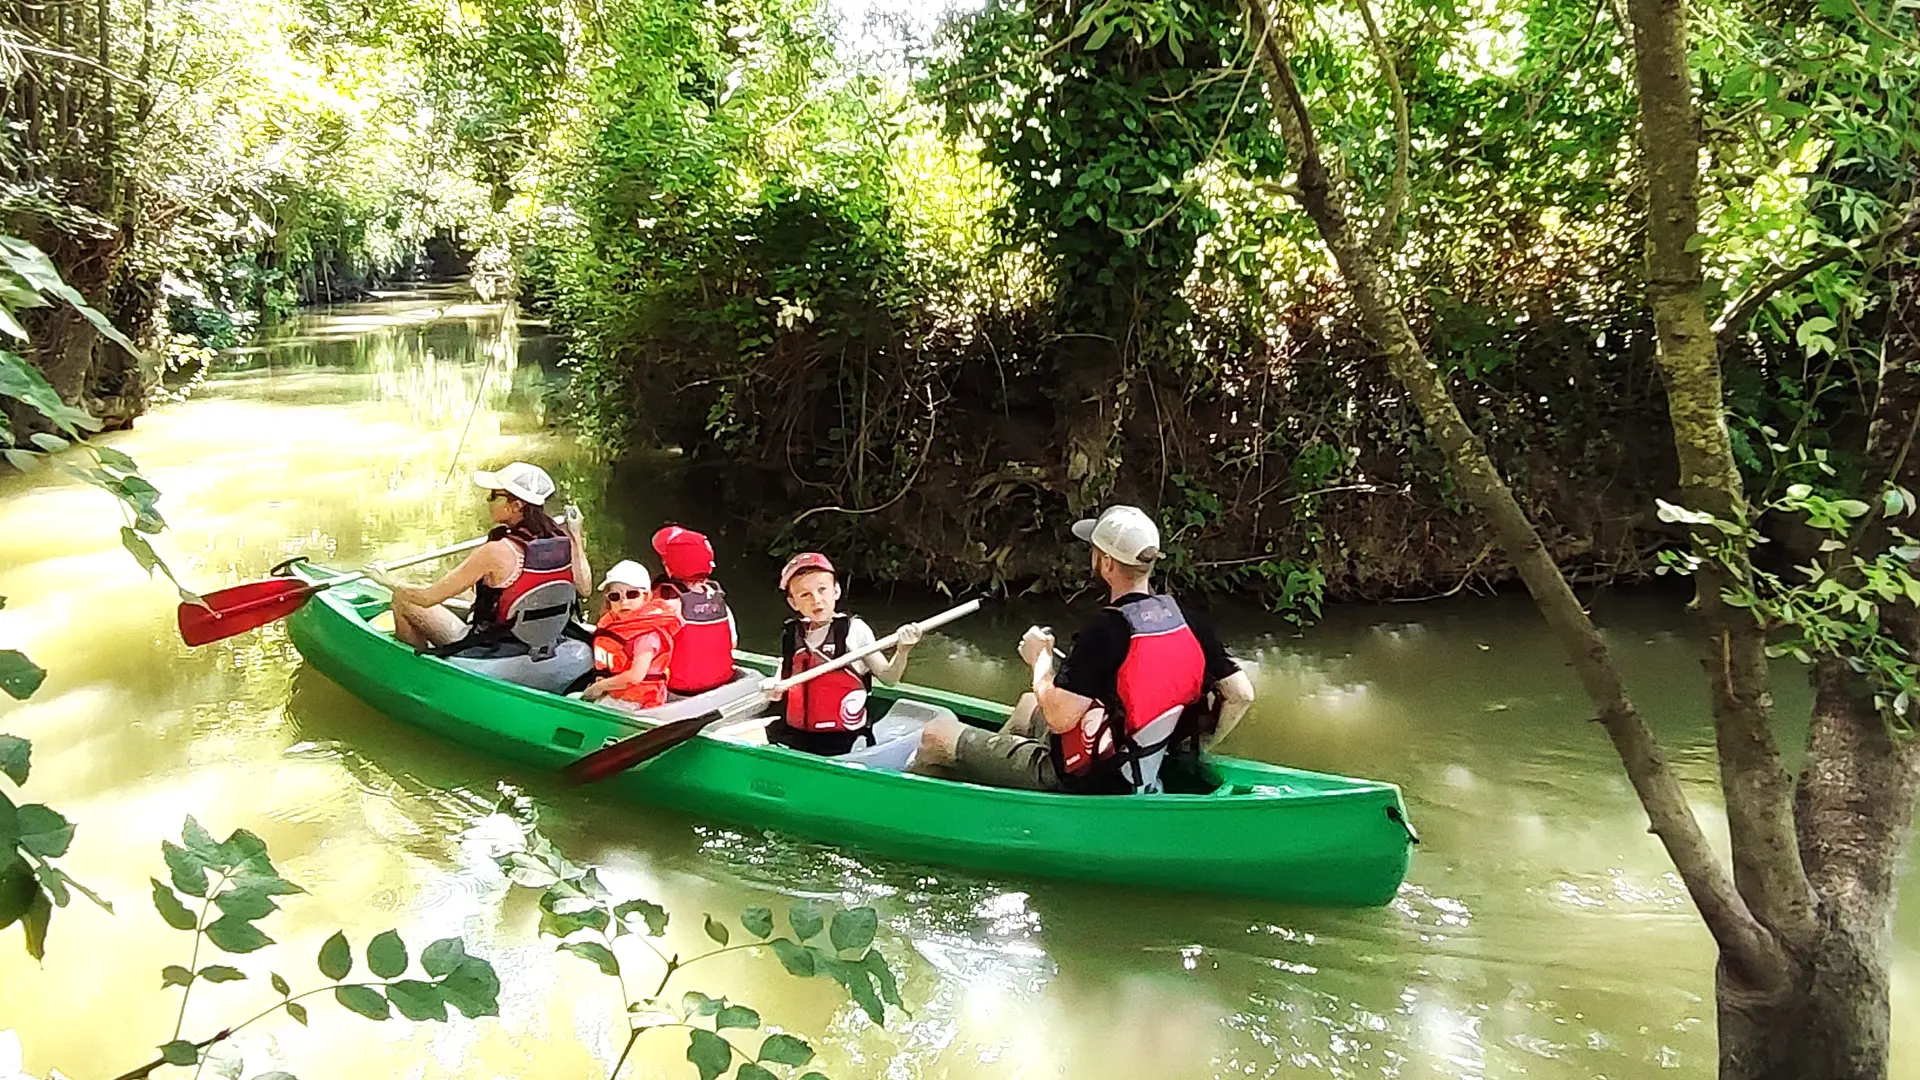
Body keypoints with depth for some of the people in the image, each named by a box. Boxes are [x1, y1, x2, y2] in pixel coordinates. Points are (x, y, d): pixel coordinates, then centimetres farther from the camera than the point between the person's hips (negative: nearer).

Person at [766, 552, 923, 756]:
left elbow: (888, 678, -3)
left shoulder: (854, 629, -3)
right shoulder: (791, 635, 7)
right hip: (795, 733, 5)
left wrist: (902, 652, -20)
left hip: (843, 739, -4)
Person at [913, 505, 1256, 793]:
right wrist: (1200, 743, 12)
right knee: (1028, 704, 34)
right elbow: (1241, 694, -2)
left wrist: (1040, 658, -10)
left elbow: (1059, 717, -28)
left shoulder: (1107, 630, -26)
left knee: (938, 735, 3)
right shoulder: (1184, 621, -5)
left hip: (1080, 782, -8)